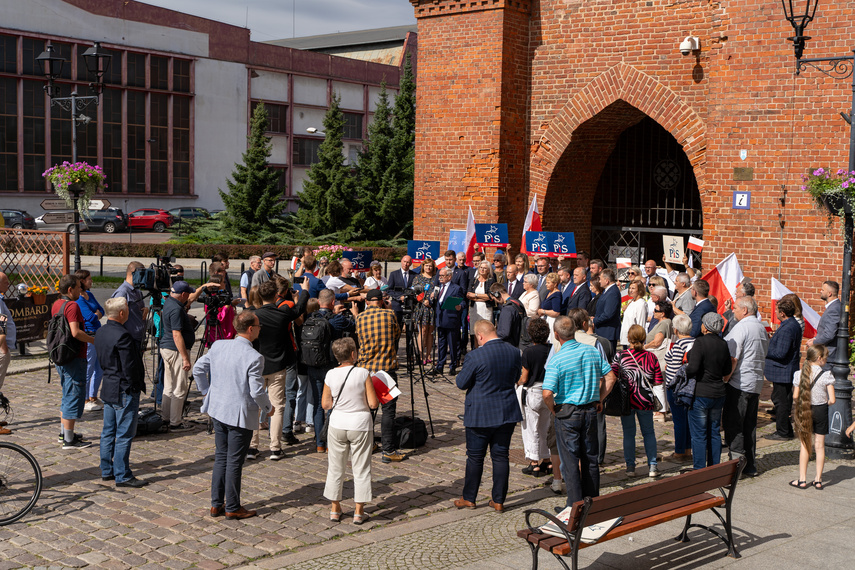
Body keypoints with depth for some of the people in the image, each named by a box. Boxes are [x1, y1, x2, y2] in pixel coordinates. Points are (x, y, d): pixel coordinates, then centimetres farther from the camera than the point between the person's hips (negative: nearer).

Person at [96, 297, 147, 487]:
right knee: (124, 434, -2)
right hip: (124, 391, -9)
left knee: (108, 432, 16)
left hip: (108, 388, 9)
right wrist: (137, 386, -9)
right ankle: (122, 476, 3)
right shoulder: (122, 336, -22)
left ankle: (107, 471, 25)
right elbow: (130, 367, -21)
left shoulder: (100, 332, 6)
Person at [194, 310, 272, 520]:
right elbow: (257, 391, -18)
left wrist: (207, 391, 20)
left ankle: (216, 504, 22)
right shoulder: (254, 357, -19)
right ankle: (232, 508, 14)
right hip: (240, 414, -6)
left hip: (218, 410, 6)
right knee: (234, 461, 3)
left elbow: (198, 369, 7)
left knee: (221, 457, 16)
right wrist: (267, 409, 1)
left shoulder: (218, 346, 0)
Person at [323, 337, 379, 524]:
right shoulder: (363, 374, -13)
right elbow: (373, 404, -12)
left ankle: (335, 509, 22)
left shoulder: (331, 375, -6)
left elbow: (325, 404, 0)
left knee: (336, 467, 14)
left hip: (337, 425, 2)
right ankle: (359, 512, 11)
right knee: (361, 468, 8)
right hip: (360, 425, -2)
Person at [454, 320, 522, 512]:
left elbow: (461, 383, -9)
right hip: (507, 414, 4)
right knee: (501, 456, 11)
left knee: (475, 458, 9)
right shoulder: (514, 352, -2)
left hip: (480, 415, -4)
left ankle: (469, 498, 20)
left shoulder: (476, 356, -19)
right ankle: (499, 500, 15)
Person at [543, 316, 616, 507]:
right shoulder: (593, 351, 0)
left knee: (570, 461, 3)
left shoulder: (557, 360, -15)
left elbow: (547, 394, -22)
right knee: (591, 458, 15)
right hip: (591, 411, 5)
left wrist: (553, 408, -3)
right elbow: (610, 378, 5)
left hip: (567, 412, -5)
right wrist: (599, 400, 11)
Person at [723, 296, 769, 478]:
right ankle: (750, 466, 16)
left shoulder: (741, 328, -14)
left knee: (732, 424, -3)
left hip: (739, 383, -9)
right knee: (750, 424, 13)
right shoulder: (762, 328, 14)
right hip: (756, 383, 9)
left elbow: (733, 359, -19)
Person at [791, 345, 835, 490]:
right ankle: (818, 480, 14)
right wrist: (824, 402, 7)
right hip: (821, 411, -1)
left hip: (804, 411, 1)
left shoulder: (799, 374, -7)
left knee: (804, 445, 9)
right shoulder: (826, 375, -12)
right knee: (820, 446, 9)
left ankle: (802, 480, 9)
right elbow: (832, 400, -14)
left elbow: (795, 397, -8)